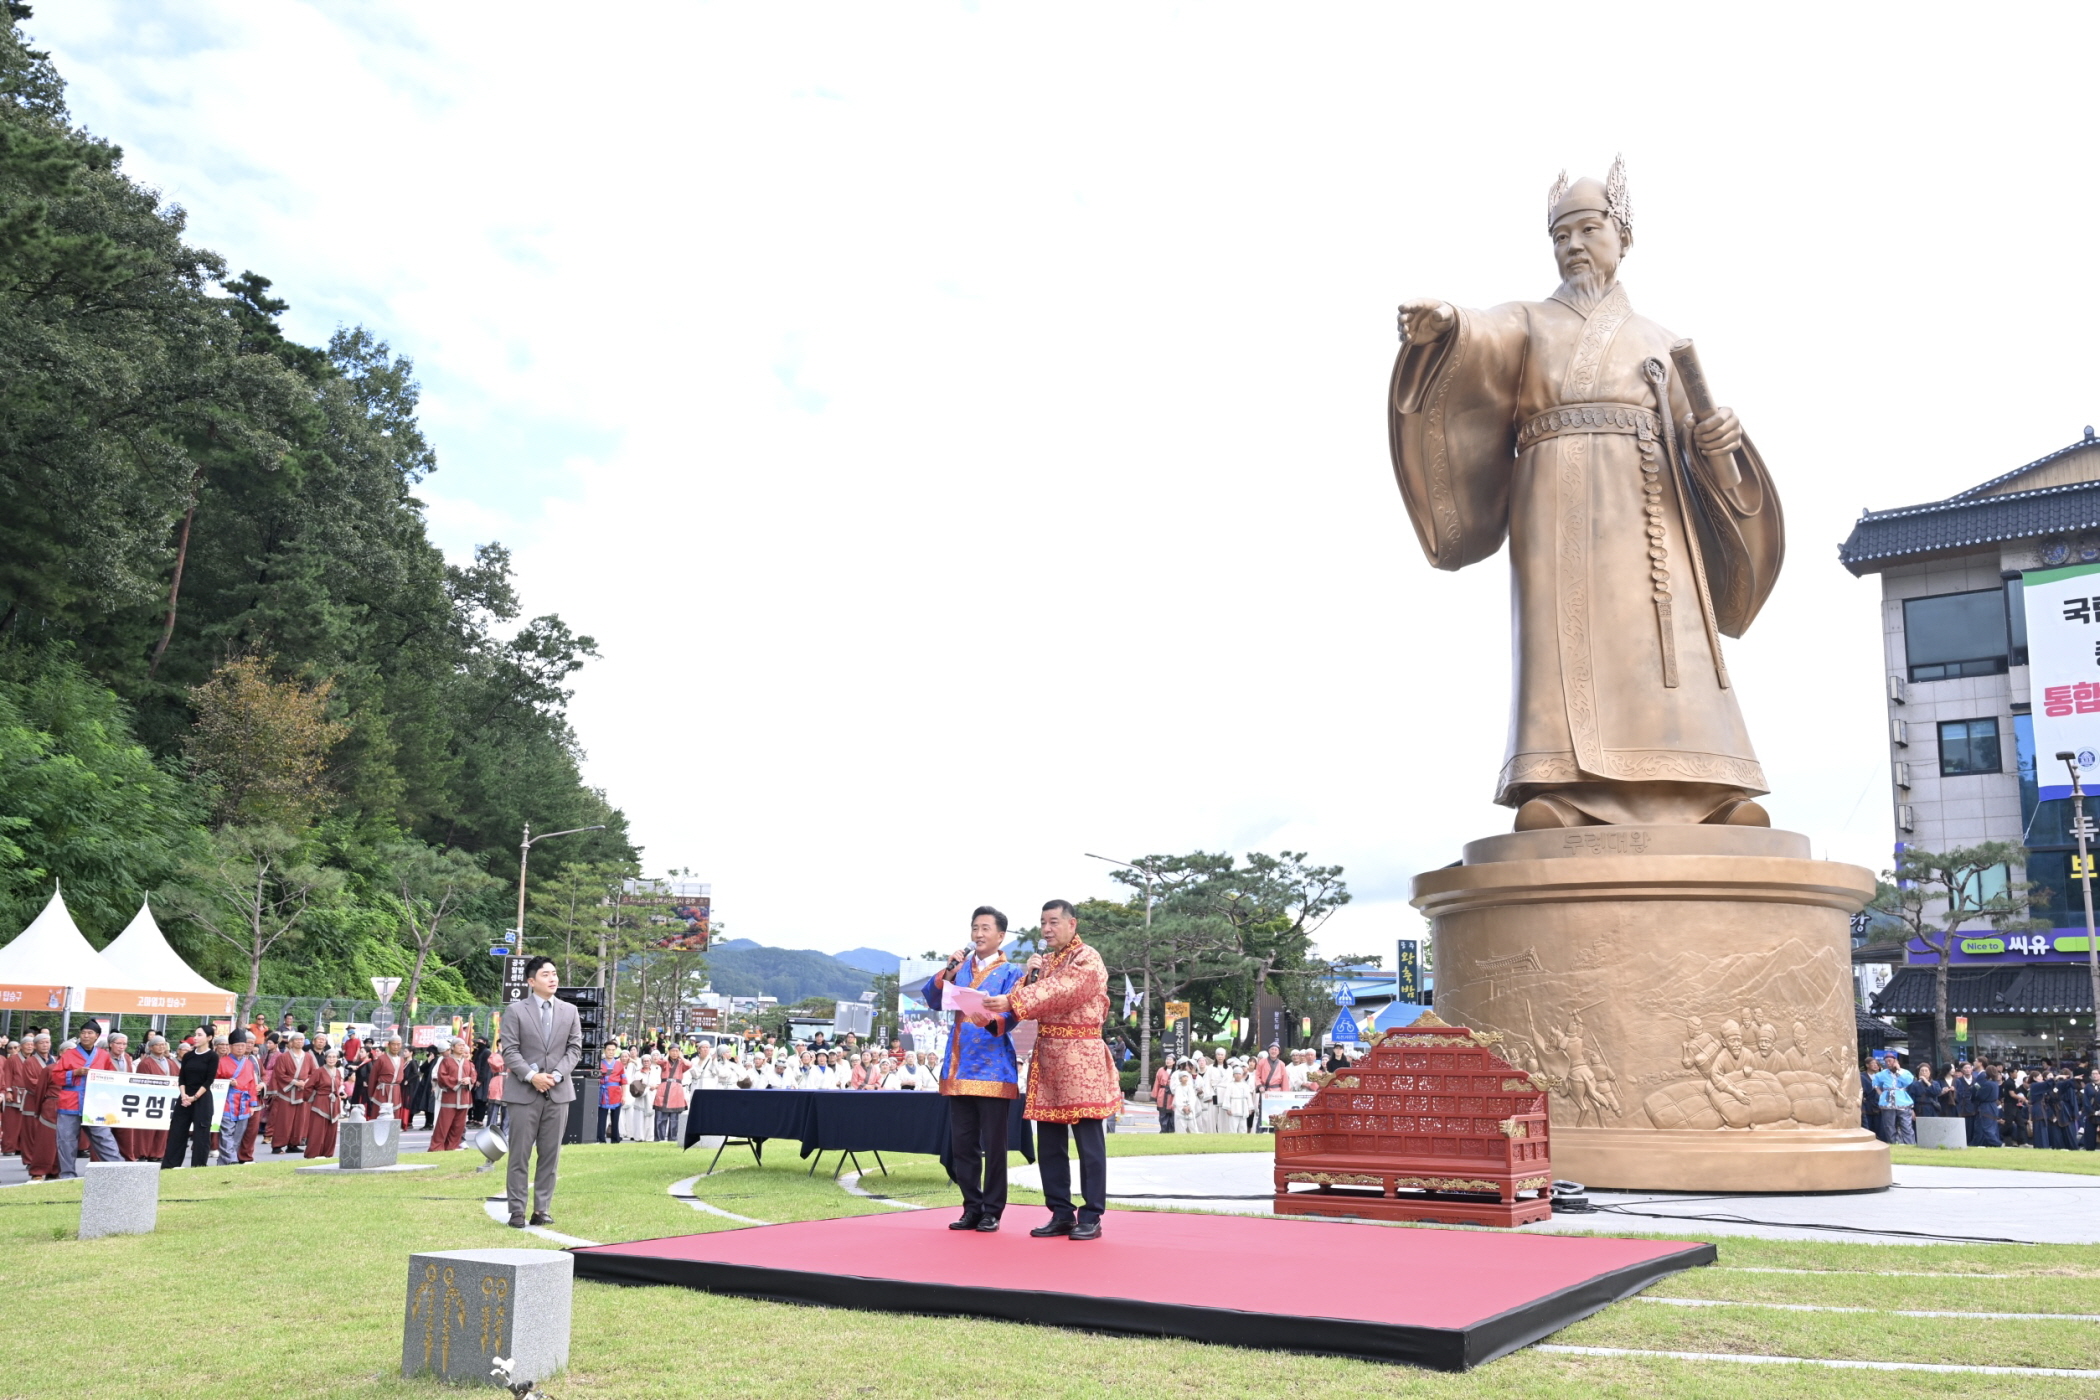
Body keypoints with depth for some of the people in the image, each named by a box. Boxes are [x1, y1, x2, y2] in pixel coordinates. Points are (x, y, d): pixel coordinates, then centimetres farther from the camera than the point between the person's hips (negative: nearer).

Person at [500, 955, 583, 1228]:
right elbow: (510, 1050, -4)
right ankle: (517, 1211, 7)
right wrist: (531, 1076, -16)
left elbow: (575, 1048, 7)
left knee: (550, 1155, 4)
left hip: (558, 1092, 3)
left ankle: (542, 1209, 10)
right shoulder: (516, 1011, 1)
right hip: (524, 1092, -3)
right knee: (520, 1154, 1)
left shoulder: (569, 1011, 10)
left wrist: (557, 1075, -8)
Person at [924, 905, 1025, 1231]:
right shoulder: (960, 968, 15)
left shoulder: (1010, 973, 2)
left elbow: (1010, 1017, -11)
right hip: (959, 1068, 4)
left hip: (993, 1068, -4)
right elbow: (933, 1000, 4)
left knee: (993, 1145, -1)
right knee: (961, 1144, 6)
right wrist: (947, 972, -10)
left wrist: (990, 1020, -32)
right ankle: (972, 1208, 17)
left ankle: (992, 1211, 8)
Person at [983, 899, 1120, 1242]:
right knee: (1049, 1144, 7)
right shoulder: (1044, 961, 18)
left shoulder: (1088, 960, -6)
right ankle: (1061, 1213, 15)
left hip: (1079, 1057, -7)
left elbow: (1060, 992, -21)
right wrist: (1030, 976, -2)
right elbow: (1032, 1004, 16)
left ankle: (1091, 1217, 1)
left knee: (1088, 1142, -3)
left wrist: (1012, 1001, -29)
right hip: (1047, 1056, 8)